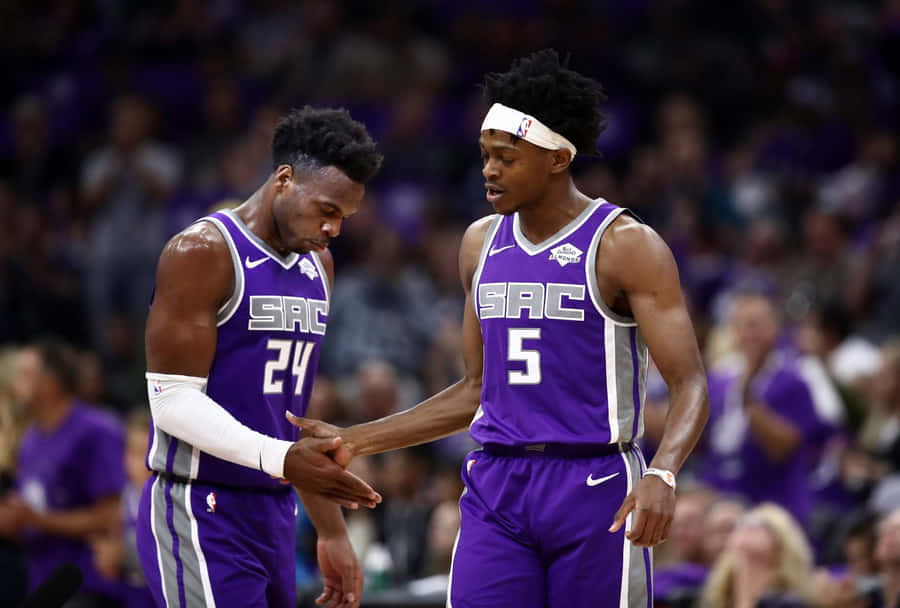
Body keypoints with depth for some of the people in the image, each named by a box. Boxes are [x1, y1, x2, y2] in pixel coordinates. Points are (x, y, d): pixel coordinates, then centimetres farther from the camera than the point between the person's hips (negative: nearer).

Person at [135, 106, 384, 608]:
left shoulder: (318, 266, 14)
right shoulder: (202, 252, -11)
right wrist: (281, 458, -27)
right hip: (200, 512, -8)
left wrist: (332, 532, 19)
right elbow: (174, 401, -16)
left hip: (274, 511, 8)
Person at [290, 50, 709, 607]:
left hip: (596, 491, -5)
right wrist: (355, 441, 14)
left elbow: (690, 384, -13)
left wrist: (663, 475, -32)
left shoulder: (625, 246, -7)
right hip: (497, 492, 5)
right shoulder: (482, 243, 11)